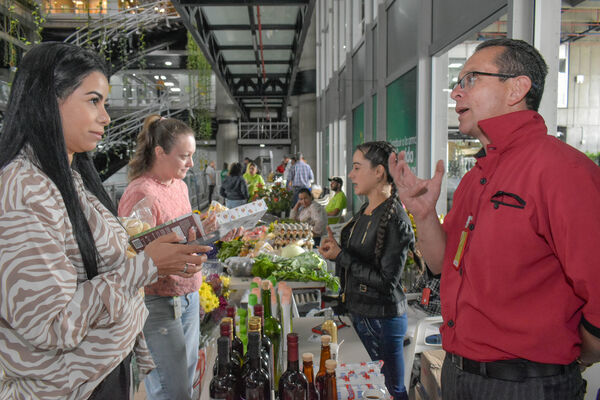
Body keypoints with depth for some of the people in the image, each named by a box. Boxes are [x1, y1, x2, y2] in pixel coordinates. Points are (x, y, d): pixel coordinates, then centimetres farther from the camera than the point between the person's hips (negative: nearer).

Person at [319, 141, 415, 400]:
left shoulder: (395, 219, -20)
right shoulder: (365, 211, 7)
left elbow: (386, 281, -23)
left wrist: (341, 256, -20)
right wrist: (336, 248, -1)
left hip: (383, 318, -8)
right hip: (359, 312, 9)